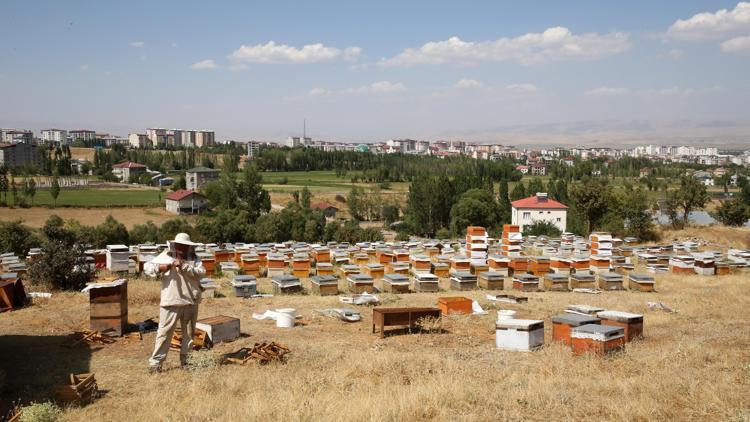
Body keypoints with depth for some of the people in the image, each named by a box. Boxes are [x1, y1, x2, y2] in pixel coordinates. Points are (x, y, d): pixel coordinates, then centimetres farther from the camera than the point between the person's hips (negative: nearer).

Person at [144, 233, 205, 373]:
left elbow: (201, 272, -10)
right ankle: (155, 361, 4)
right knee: (165, 332, -3)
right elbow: (147, 267, -5)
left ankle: (185, 360, 24)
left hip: (191, 302, 3)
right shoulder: (165, 256, 0)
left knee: (189, 333, 12)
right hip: (171, 303, -3)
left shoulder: (193, 258, 6)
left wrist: (184, 266, -19)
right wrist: (166, 266, -17)